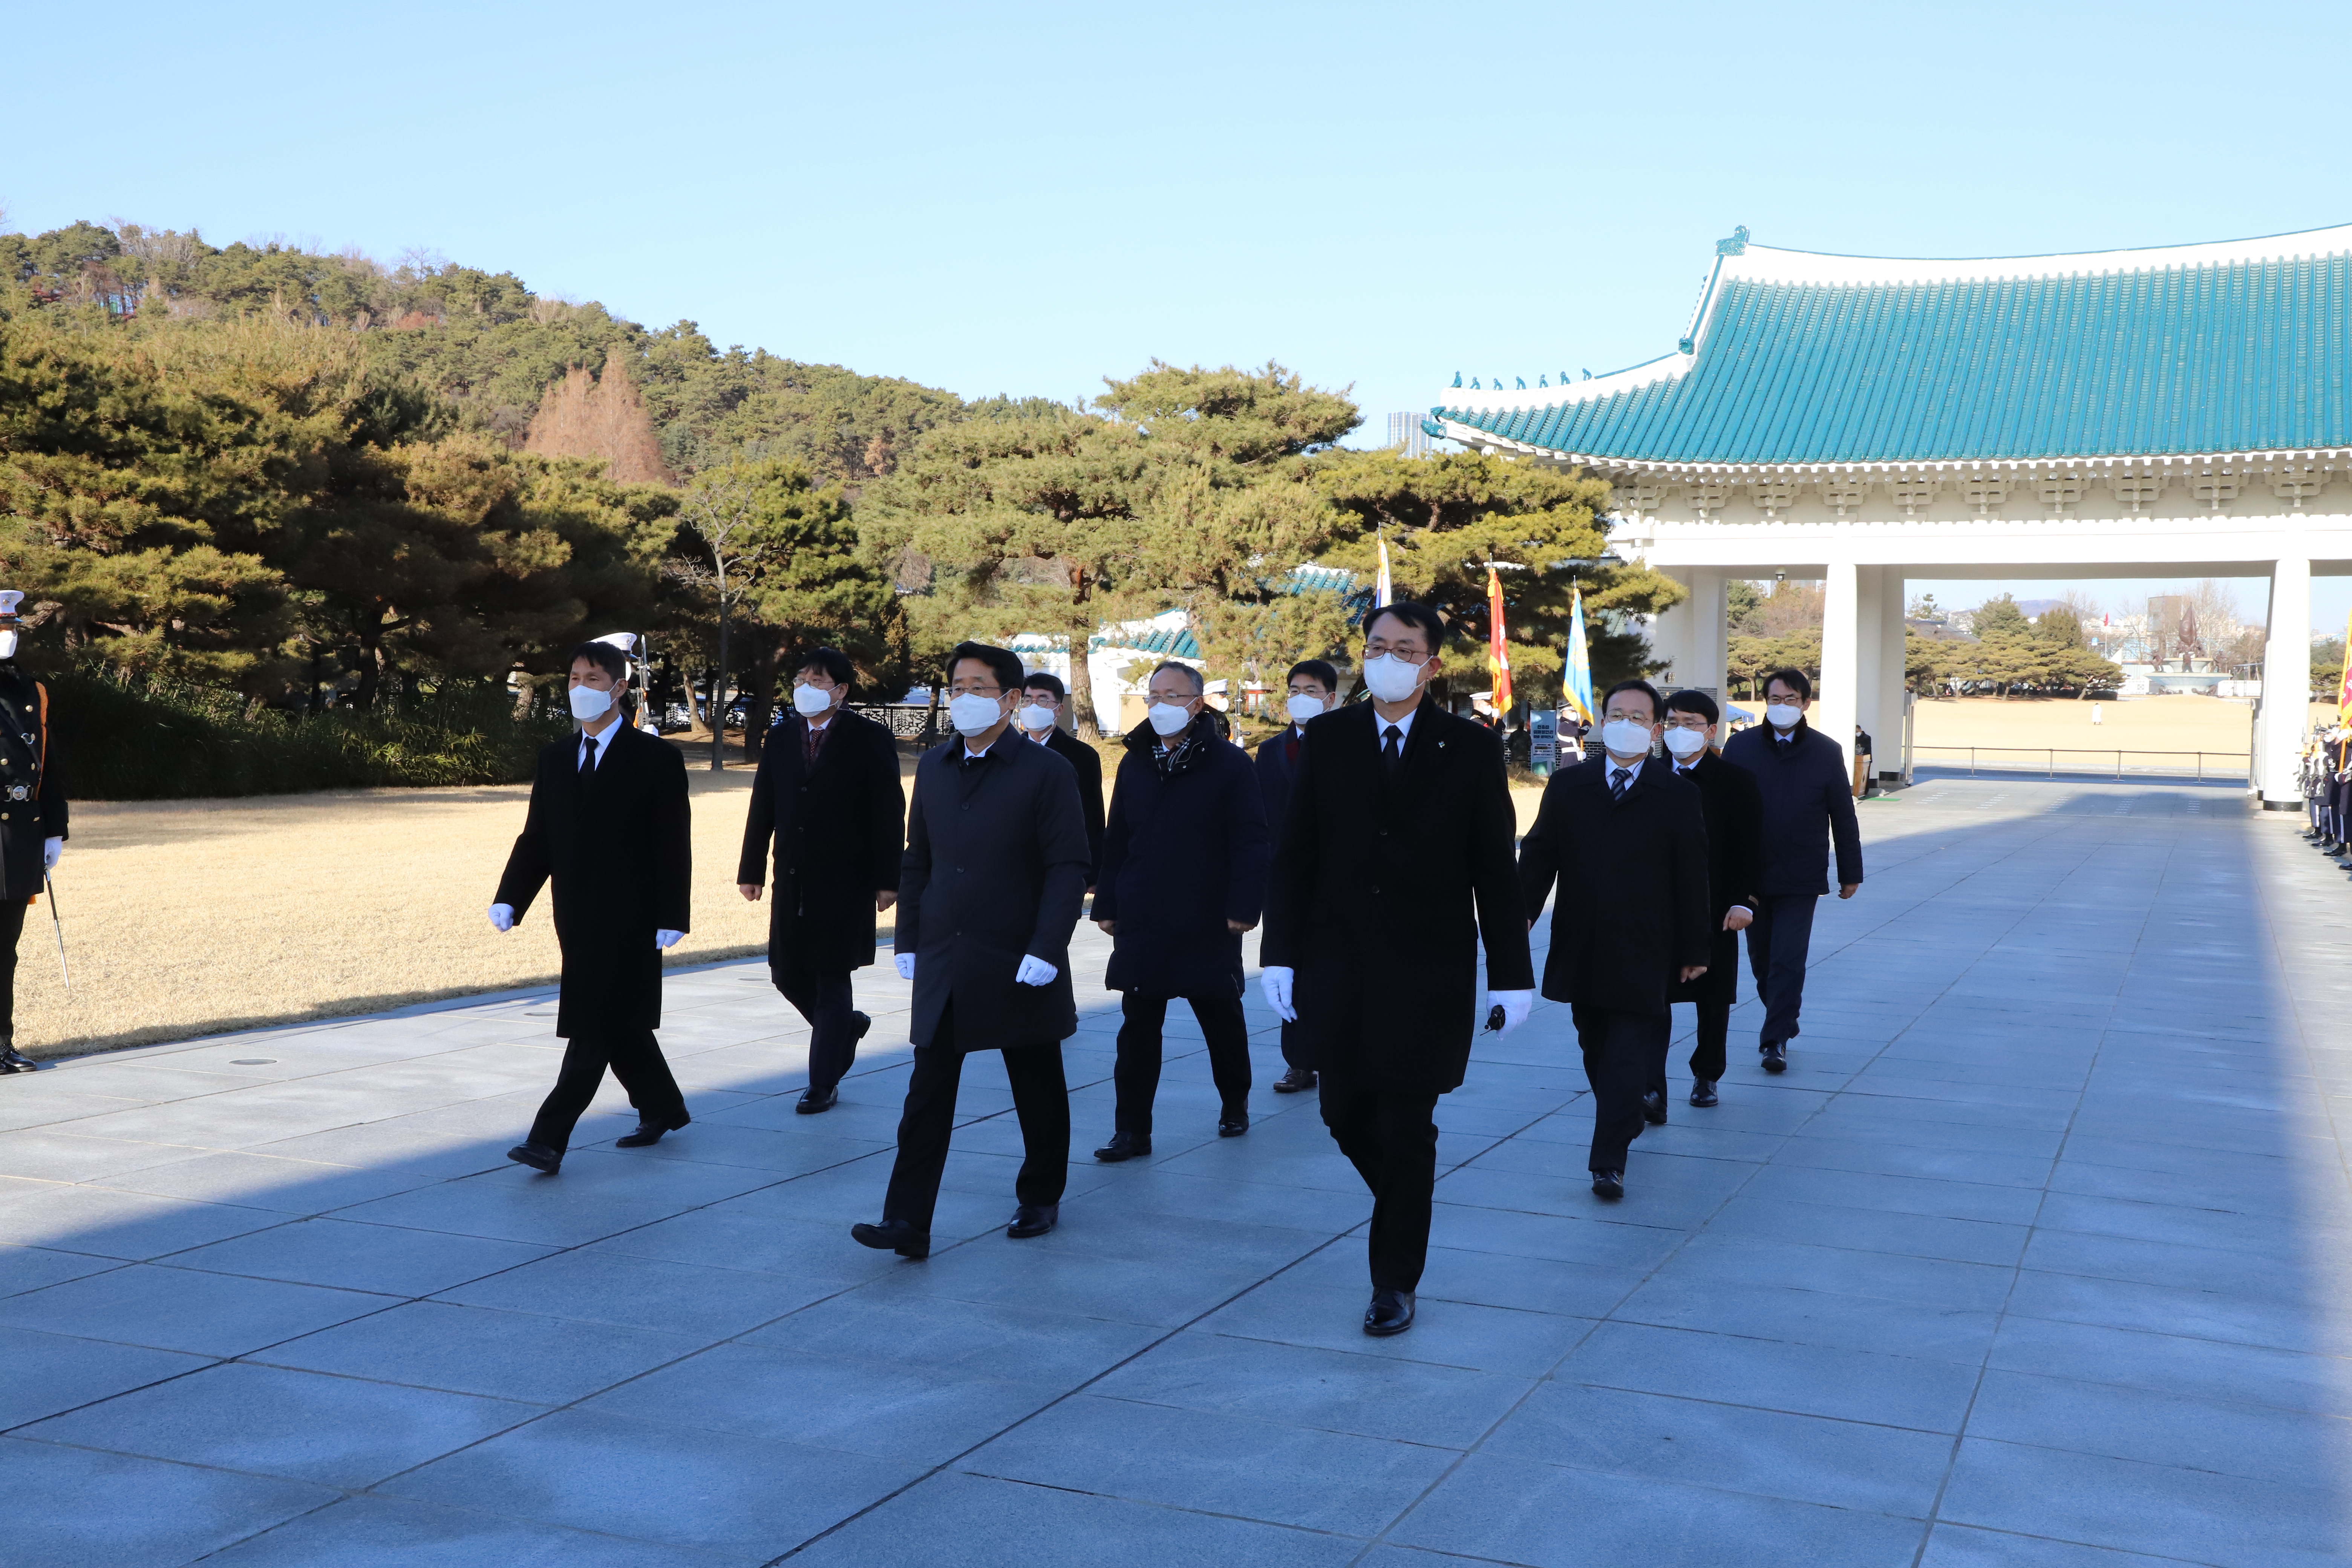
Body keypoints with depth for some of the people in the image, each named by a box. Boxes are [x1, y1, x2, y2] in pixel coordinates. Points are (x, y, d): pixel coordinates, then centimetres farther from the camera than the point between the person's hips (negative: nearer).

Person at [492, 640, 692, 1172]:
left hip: (626, 921, -6)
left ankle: (549, 1139, -9)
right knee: (618, 1024, 15)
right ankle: (662, 1109, 32)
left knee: (594, 1030, -8)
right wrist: (510, 899, -3)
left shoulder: (656, 759, -5)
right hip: (577, 919, 6)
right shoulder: (555, 759, 11)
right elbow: (536, 839, 10)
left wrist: (671, 919, -13)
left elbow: (673, 845, -7)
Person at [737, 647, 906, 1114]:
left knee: (831, 979, -1)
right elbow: (763, 807, 11)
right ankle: (847, 1025, 35)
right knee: (787, 974, 8)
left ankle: (823, 1084, 9)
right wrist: (752, 869, 7)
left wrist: (887, 879, -10)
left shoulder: (870, 739, -5)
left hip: (845, 881, -5)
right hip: (792, 879, 5)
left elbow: (889, 813, -6)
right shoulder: (781, 737, 9)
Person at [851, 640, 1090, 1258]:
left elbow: (1068, 869, -9)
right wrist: (908, 940, 10)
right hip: (944, 963, 4)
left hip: (1017, 967, -4)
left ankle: (1041, 1199, 29)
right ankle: (908, 1223, -4)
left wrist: (1046, 950, -17)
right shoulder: (933, 766, 9)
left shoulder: (1046, 772, -6)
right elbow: (917, 859, 15)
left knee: (1038, 1093, 11)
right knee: (928, 1095, -2)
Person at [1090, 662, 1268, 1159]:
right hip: (1141, 923, 3)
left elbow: (1250, 840, -7)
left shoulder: (1228, 763, -4)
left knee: (1223, 1020, 13)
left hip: (1208, 925, -3)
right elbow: (1116, 841, 12)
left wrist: (1243, 906, -13)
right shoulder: (1135, 763, 10)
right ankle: (1132, 1130, 5)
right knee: (1138, 1028, 1)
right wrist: (1107, 905, 8)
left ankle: (1234, 1104, 33)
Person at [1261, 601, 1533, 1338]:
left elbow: (1494, 868, -1)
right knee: (1347, 1114, 9)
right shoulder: (1326, 739, 4)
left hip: (1429, 967, -2)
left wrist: (1512, 972, -4)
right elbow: (1295, 855, 4)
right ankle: (1404, 1196, 39)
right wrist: (1280, 953, -2)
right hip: (1337, 963, 3)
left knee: (1407, 1127, 1)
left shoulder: (1471, 747, -1)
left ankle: (1395, 1282, 15)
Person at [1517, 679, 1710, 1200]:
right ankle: (1624, 1125, 33)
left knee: (1627, 1055, -7)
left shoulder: (1678, 795, -1)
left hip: (1641, 955, -3)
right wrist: (1521, 916, -9)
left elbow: (1693, 877, 1)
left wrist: (1693, 950, 1)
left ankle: (1609, 1162, -6)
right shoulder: (1567, 786, 6)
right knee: (1596, 1051, 14)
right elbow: (1538, 858, 5)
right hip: (1581, 951, 3)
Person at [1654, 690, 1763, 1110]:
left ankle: (1707, 1077, 32)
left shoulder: (1736, 783, -1)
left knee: (1713, 1002, 12)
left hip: (1714, 913, -1)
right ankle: (1652, 1093, -13)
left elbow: (1749, 849, -4)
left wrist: (1743, 901, -13)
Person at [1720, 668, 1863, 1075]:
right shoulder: (1740, 746, 1)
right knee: (1761, 959, 12)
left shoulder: (1827, 752, -1)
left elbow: (1843, 817, 4)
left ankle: (1775, 1041, 1)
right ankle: (1782, 1022, 31)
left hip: (1800, 879, -2)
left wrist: (1850, 873, 6)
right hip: (1749, 874, 2)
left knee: (1788, 961, -6)